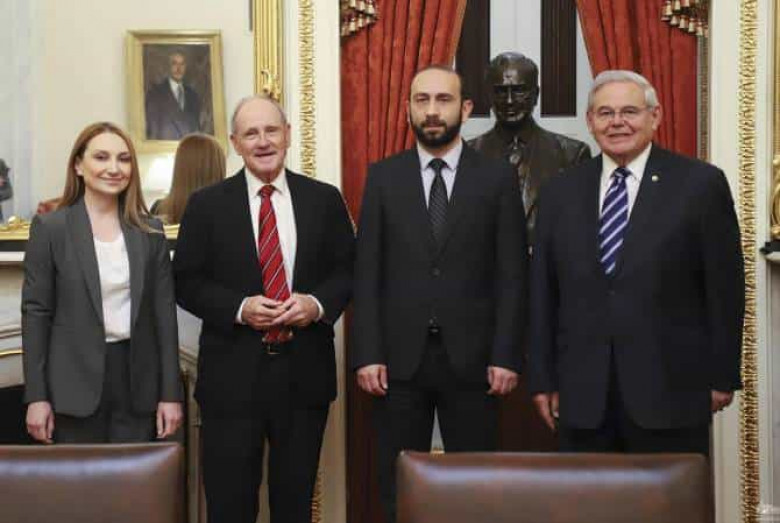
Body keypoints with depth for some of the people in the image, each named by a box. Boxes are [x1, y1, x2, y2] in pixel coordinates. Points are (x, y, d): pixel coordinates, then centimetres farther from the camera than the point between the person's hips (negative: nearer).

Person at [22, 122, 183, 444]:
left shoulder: (150, 231, 6)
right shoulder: (50, 228, -2)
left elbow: (164, 311, 5)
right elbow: (35, 312, -2)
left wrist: (171, 393, 0)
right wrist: (36, 396, -7)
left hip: (138, 382, 2)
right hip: (77, 383, -2)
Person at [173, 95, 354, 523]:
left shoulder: (324, 199, 5)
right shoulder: (206, 204, 1)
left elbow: (347, 270, 8)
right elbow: (186, 282, 0)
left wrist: (318, 304, -12)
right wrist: (239, 308, -15)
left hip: (305, 371, 2)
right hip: (233, 373, -1)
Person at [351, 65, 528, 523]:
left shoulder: (498, 177, 3)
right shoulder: (383, 177, 6)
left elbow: (512, 275, 0)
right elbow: (367, 273, 3)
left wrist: (506, 355, -6)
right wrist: (367, 354, -4)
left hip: (471, 357, -1)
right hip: (399, 357, 1)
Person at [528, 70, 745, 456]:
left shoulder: (701, 184, -1)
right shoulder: (559, 192, 8)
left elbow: (724, 287, -1)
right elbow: (543, 294, 8)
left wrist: (722, 377, -1)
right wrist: (542, 379, 6)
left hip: (670, 391, -2)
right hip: (581, 395, 3)